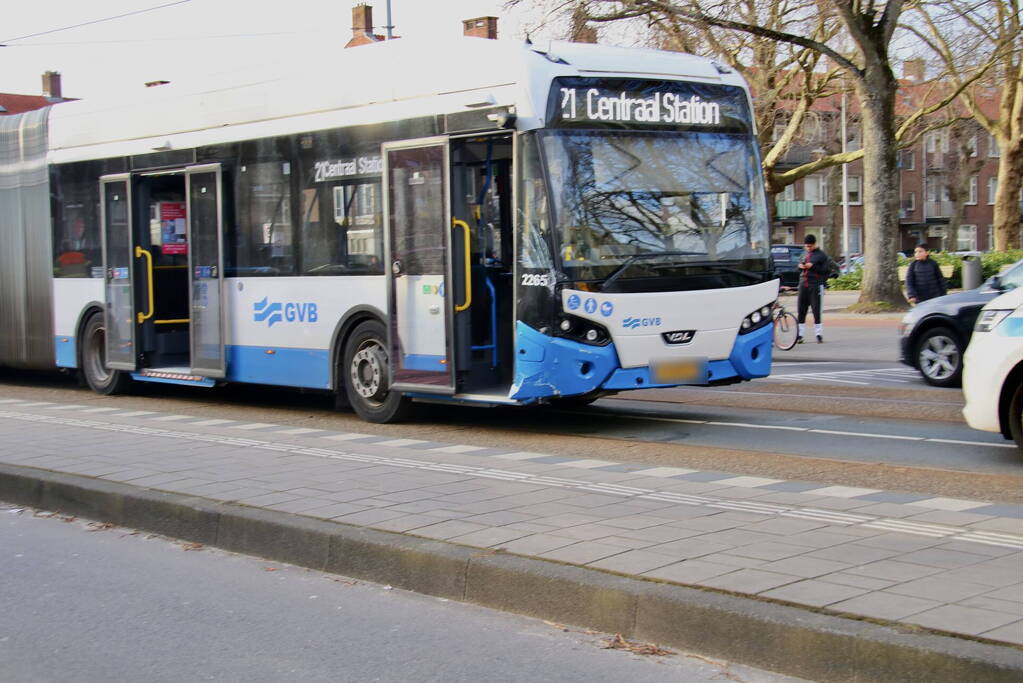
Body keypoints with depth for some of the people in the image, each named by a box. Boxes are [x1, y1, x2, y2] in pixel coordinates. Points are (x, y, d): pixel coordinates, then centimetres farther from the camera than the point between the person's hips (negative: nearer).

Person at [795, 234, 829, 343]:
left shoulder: (821, 255, 1)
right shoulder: (805, 255, 18)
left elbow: (825, 270, -7)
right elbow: (799, 269, 24)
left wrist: (813, 266, -17)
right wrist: (800, 266, 1)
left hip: (815, 286, -5)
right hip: (803, 285, 5)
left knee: (816, 311, -5)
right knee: (800, 311, 1)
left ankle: (819, 334, 1)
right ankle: (799, 335, 5)